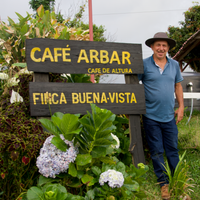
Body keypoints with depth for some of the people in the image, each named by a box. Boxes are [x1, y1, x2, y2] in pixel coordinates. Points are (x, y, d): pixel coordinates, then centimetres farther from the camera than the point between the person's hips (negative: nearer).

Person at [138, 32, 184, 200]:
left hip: (169, 116, 3)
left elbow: (178, 85, 14)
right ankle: (164, 183, 20)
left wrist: (181, 107, 8)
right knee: (157, 151, 7)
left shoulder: (174, 65, 7)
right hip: (151, 116, -2)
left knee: (173, 149, 10)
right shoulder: (144, 64, -4)